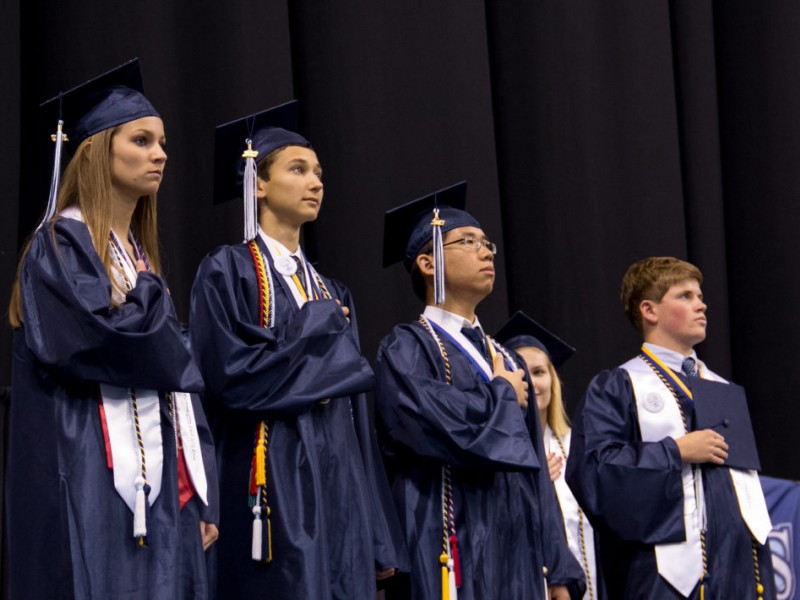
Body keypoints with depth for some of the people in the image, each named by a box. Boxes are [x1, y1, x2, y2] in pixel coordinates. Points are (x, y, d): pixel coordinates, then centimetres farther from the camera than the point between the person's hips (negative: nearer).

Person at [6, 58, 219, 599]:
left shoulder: (140, 253, 20)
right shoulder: (61, 244, -4)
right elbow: (96, 336, -22)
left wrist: (202, 495, 11)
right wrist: (151, 296, 0)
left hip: (163, 486, 8)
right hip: (96, 486, -8)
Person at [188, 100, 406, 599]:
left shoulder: (332, 293, 20)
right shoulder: (228, 271, 0)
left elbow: (355, 413, 17)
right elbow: (232, 376, -15)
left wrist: (379, 540, 11)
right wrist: (319, 330, -3)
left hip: (341, 492, 7)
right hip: (275, 493, -6)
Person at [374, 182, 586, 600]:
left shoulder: (506, 361, 20)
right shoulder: (406, 348, -2)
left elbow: (535, 474, 17)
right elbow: (445, 424, -22)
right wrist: (502, 396, -3)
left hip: (521, 561, 7)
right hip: (455, 562, -7)